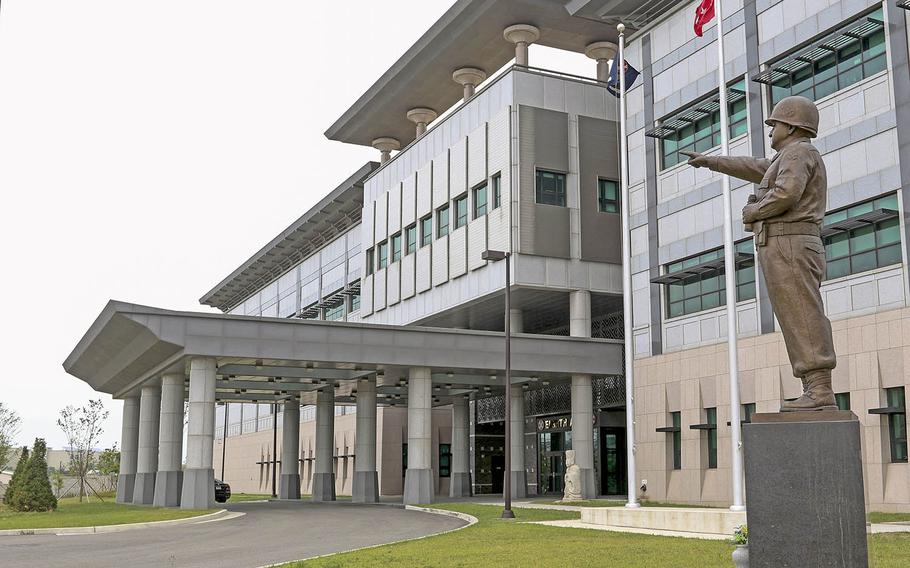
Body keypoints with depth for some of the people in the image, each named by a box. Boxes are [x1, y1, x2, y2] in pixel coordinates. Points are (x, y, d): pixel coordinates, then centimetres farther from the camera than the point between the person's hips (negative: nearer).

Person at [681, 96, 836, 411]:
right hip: (792, 251, 10)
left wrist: (752, 212, -2)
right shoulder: (795, 160, 29)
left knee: (803, 321, -14)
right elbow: (753, 169, 42)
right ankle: (816, 396, -1)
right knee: (800, 324, 3)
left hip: (788, 248, -10)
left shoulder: (798, 152, -3)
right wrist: (710, 161, 49)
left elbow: (785, 195, -20)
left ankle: (820, 394, -18)